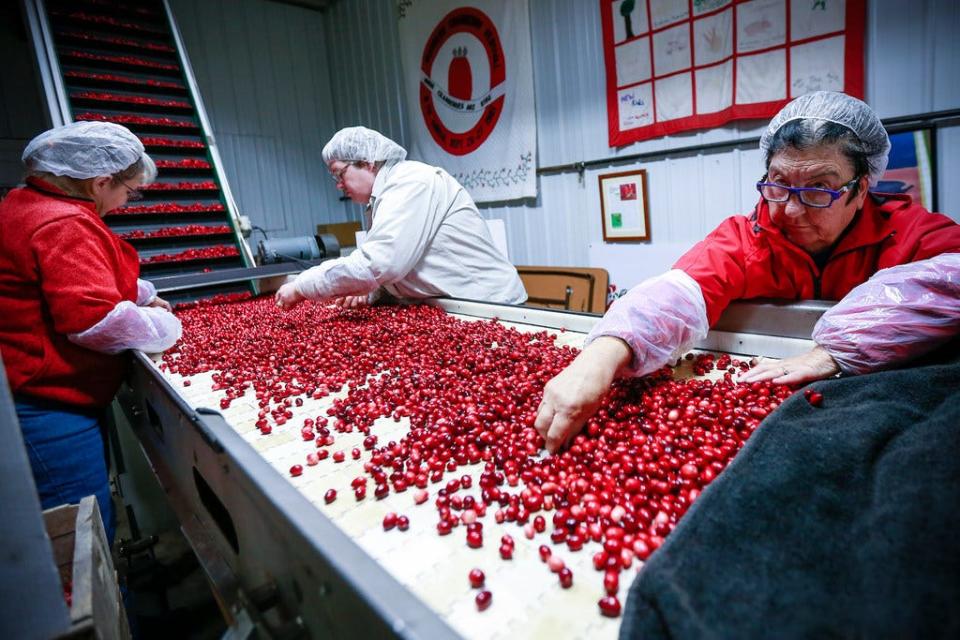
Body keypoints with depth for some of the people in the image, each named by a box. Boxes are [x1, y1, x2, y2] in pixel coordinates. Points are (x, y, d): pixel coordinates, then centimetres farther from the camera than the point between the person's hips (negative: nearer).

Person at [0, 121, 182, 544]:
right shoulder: (65, 226, -20)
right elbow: (96, 320, -28)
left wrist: (142, 295, 26)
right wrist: (163, 325, -12)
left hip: (38, 395, 10)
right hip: (49, 409, -10)